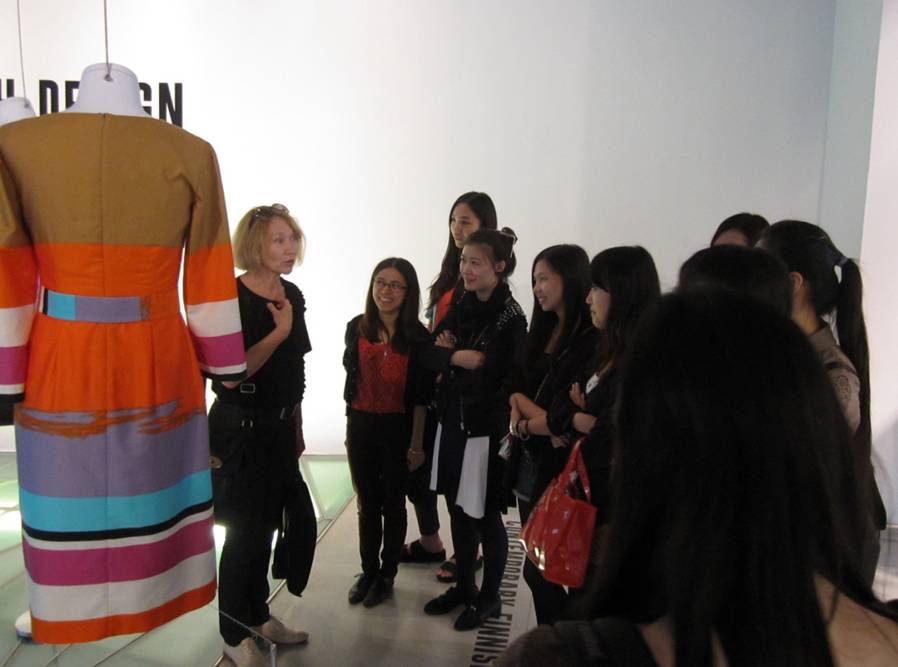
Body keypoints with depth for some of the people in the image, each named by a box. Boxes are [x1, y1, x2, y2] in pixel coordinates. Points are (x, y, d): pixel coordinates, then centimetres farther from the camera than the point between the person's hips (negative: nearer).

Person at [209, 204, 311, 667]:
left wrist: (297, 429, 16)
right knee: (244, 530, 4)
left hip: (279, 426, 7)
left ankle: (258, 614, 35)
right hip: (239, 428, -7)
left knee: (265, 525, 17)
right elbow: (231, 374, -24)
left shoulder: (292, 295, 5)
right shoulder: (231, 297, -17)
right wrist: (279, 331, -23)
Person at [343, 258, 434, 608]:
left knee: (392, 503, 12)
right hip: (360, 424, 3)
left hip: (399, 427, -3)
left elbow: (421, 396, -9)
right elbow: (352, 375, 10)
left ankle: (386, 575, 29)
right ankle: (368, 571, 33)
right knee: (367, 502, 16)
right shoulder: (357, 328, -2)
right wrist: (351, 427, 11)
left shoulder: (417, 336, -11)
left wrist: (417, 442, -9)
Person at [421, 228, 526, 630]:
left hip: (486, 428, -7)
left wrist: (449, 353, -10)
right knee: (458, 509, 18)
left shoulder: (510, 319, -17)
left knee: (485, 516, 8)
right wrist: (456, 357, -16)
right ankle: (464, 586, 38)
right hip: (453, 422, 7)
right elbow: (428, 355, 2)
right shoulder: (461, 307, 6)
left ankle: (489, 597, 29)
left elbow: (487, 376, -23)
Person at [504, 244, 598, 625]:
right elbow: (513, 387, 12)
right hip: (529, 461, 8)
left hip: (560, 467, -7)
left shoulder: (593, 339, -15)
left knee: (539, 569, -2)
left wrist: (530, 420, -5)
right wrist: (540, 418, -5)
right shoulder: (541, 332, 12)